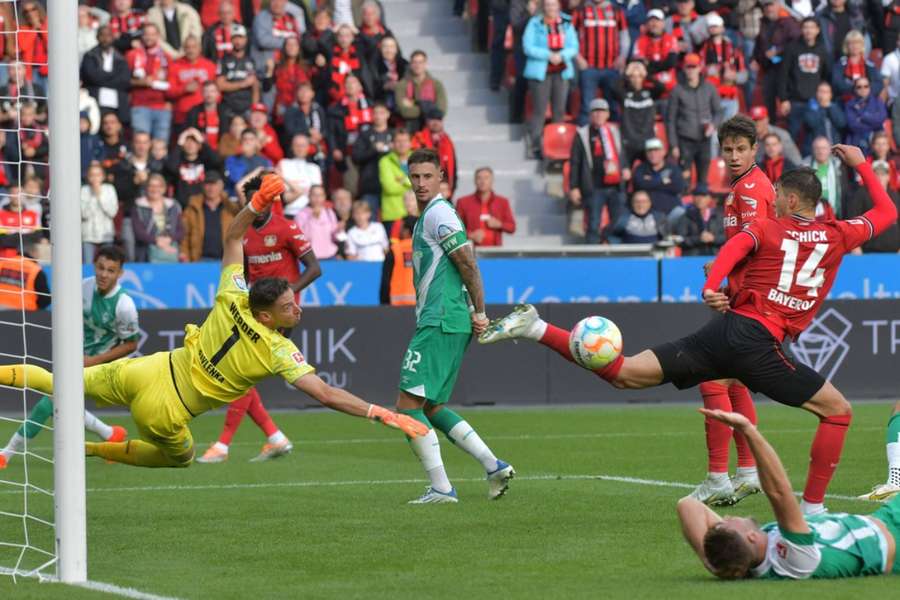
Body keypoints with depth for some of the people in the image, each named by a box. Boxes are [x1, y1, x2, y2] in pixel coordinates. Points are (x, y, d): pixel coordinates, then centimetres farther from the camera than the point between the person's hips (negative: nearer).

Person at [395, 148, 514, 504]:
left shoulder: (439, 213, -10)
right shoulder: (428, 216, 21)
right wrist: (475, 314, 16)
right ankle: (494, 467, 9)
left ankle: (441, 488, -11)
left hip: (440, 324, -10)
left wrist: (479, 312, -13)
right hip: (443, 324, 10)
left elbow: (468, 264, -16)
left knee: (408, 406, -9)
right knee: (431, 408, 15)